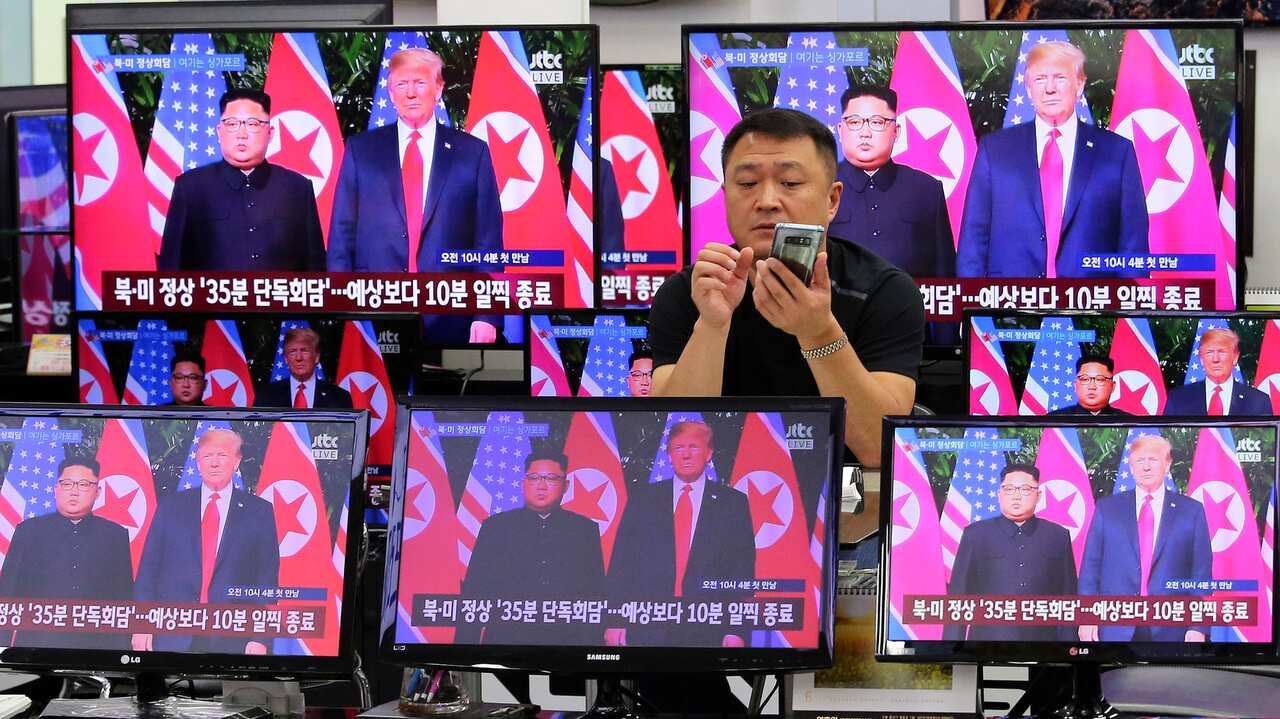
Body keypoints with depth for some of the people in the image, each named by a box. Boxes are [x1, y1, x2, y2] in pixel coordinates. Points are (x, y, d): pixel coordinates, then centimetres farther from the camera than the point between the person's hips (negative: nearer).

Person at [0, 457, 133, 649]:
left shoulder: (116, 536, 11)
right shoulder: (28, 531, 9)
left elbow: (125, 600, 11)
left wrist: (123, 646, 4)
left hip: (98, 644, 1)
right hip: (36, 644, -1)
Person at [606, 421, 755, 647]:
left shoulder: (733, 503, 6)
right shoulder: (642, 498, 9)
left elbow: (743, 571, 3)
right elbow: (621, 563, 6)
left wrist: (737, 631, -5)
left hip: (707, 633, -1)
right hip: (647, 631, 1)